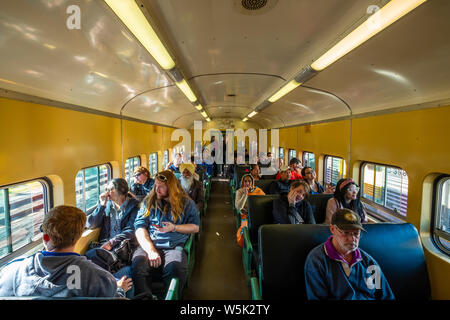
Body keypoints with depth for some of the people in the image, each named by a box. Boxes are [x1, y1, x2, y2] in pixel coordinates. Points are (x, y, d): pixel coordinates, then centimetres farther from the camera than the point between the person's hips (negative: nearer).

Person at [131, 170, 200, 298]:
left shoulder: (186, 202, 10)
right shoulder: (149, 201, 13)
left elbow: (195, 227, 11)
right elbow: (139, 227, 4)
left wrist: (174, 227, -6)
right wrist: (151, 250, -11)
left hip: (174, 246, -1)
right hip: (149, 244, 2)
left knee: (175, 268, -34)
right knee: (138, 264, -32)